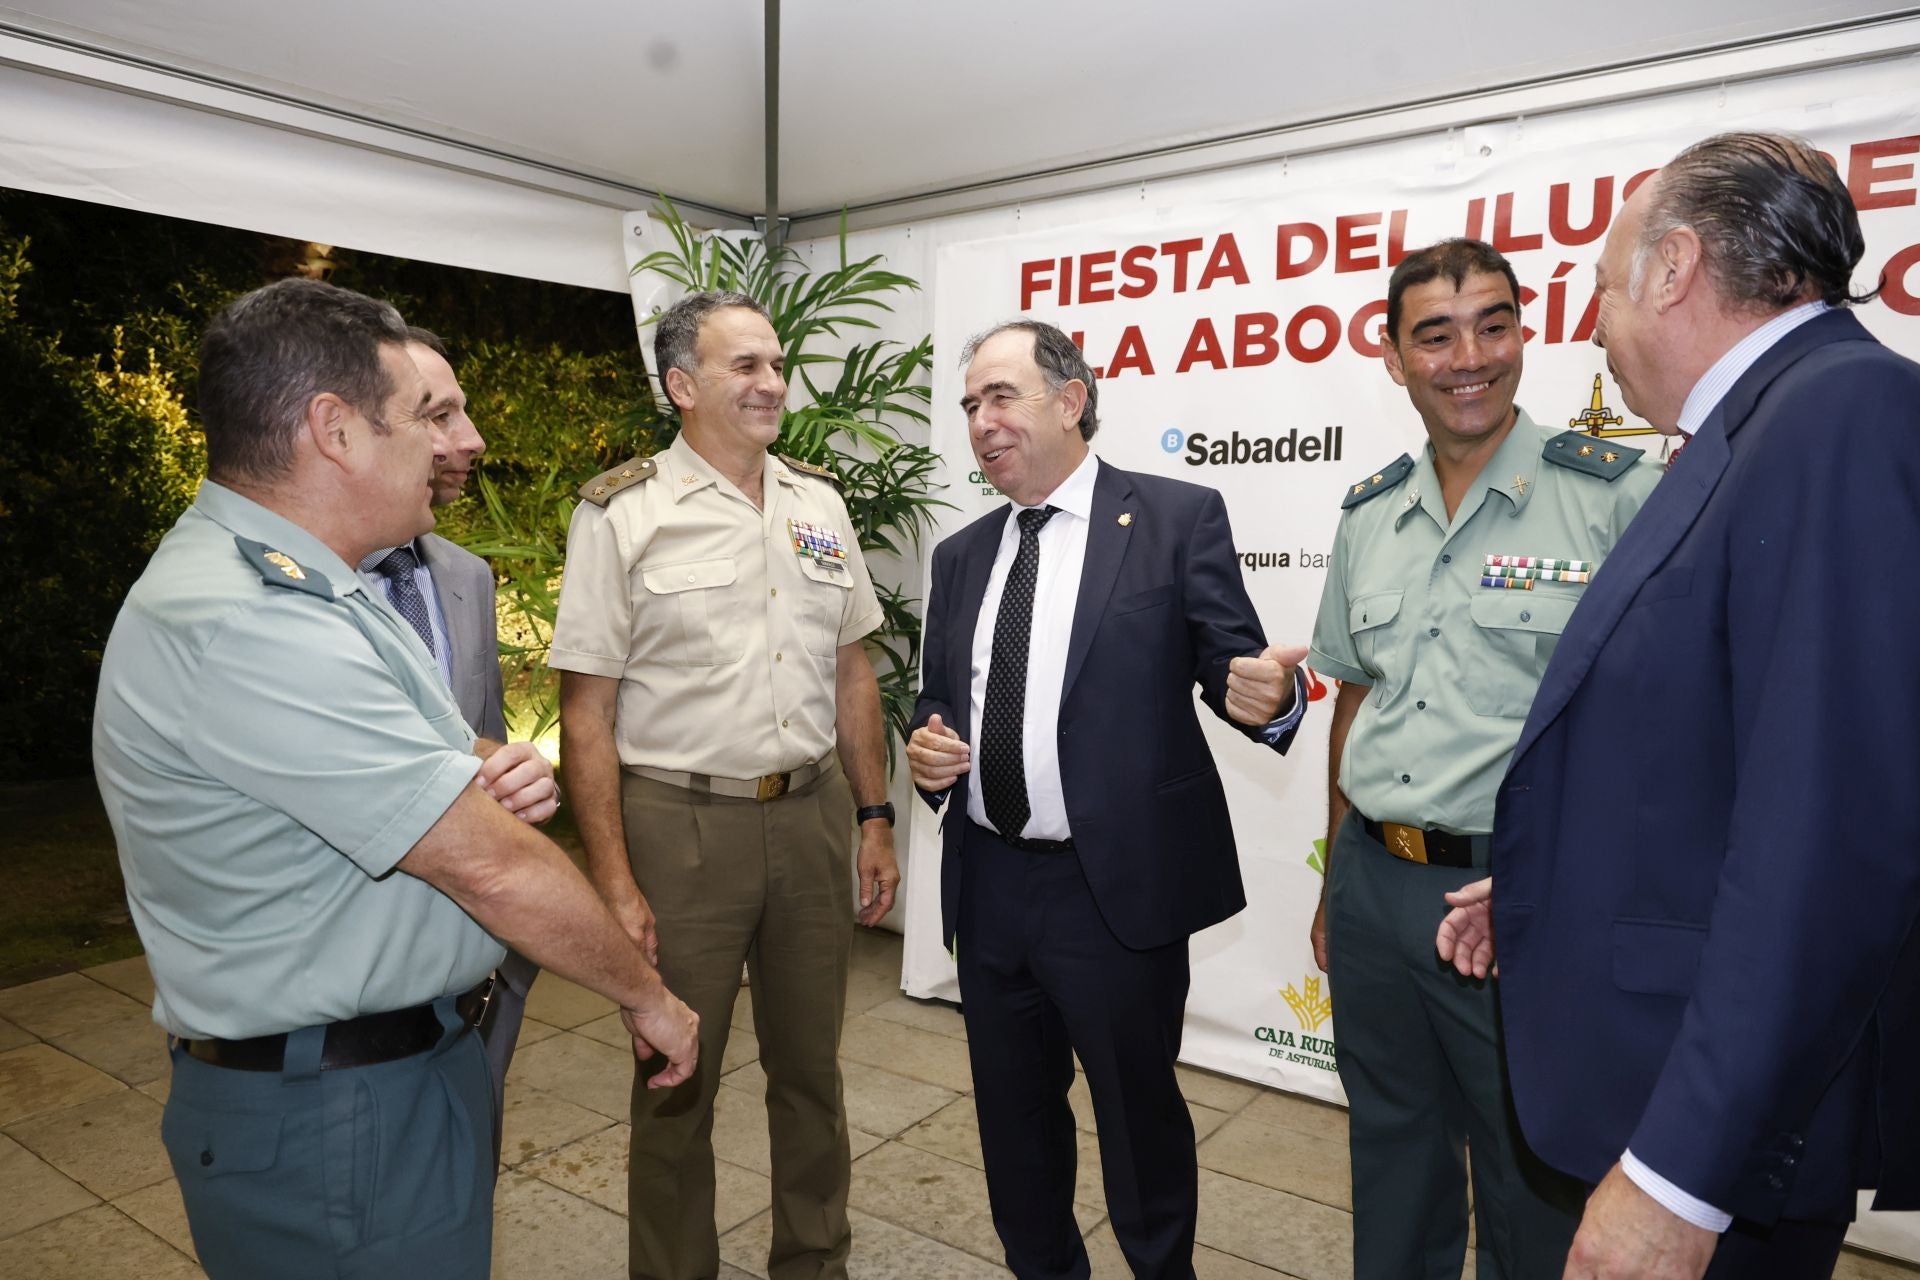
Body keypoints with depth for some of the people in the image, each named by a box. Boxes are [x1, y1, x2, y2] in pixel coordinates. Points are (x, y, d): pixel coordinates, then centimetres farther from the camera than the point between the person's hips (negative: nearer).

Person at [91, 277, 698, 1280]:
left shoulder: (285, 588, 7)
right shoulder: (241, 625, -26)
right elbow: (489, 866, -25)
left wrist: (488, 778, -8)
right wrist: (647, 995, -12)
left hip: (409, 1066, 9)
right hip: (333, 1124, -9)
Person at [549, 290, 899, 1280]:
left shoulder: (818, 502, 7)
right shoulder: (622, 515, -7)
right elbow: (586, 711, -9)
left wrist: (874, 819, 9)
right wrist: (616, 883, -12)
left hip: (813, 816, 4)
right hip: (682, 824, -4)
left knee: (811, 1065, 18)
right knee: (678, 1081, 12)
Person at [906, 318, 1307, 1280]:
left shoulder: (1178, 518, -6)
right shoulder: (961, 555, 10)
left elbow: (1237, 671, -7)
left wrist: (1269, 701, -29)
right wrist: (925, 750, -4)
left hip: (1118, 888, -5)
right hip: (988, 886, 5)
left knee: (1139, 1117, 13)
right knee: (1013, 1116, 20)